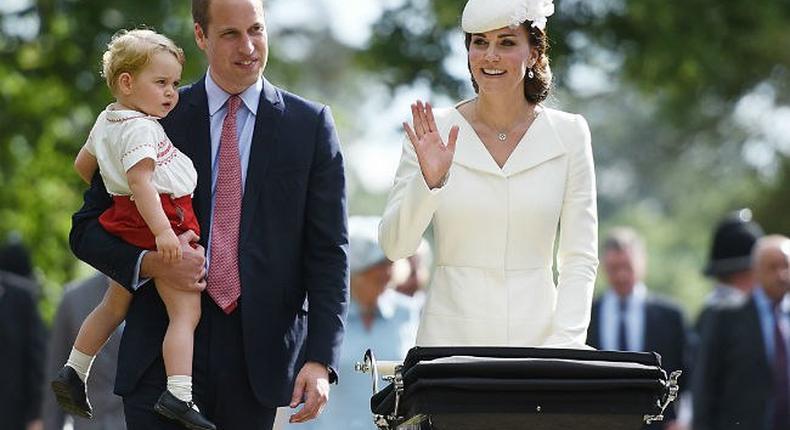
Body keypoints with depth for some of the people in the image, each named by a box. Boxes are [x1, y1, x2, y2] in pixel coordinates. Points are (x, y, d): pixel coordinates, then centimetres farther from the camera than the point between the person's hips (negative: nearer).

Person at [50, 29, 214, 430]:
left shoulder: (107, 120, 12)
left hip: (129, 227, 10)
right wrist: (162, 231, -36)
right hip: (158, 219, -10)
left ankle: (73, 372, 31)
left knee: (114, 305, 25)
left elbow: (83, 164, 26)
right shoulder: (140, 128, -19)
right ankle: (178, 394, -21)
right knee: (186, 311, -11)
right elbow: (140, 181, -30)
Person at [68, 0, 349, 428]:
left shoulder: (310, 125, 6)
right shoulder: (157, 116, 7)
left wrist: (320, 360, -9)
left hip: (258, 356, 0)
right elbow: (87, 229, 9)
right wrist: (149, 262, -12)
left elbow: (328, 253, 2)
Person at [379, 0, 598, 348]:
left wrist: (563, 344, -7)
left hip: (536, 336, 0)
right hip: (450, 336, 0)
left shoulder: (568, 133, 4)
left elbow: (580, 258, 4)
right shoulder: (434, 132, 2)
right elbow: (394, 247, -2)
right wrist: (428, 182, -17)